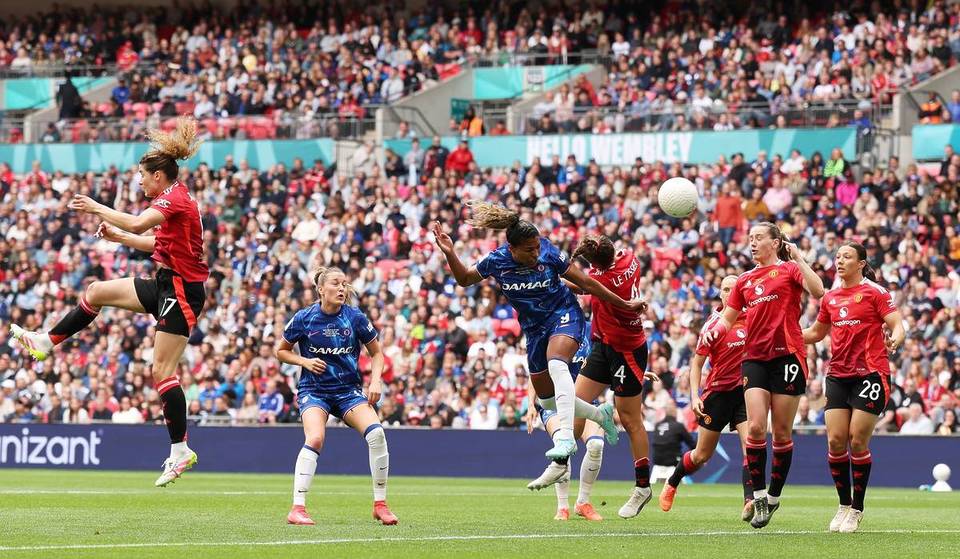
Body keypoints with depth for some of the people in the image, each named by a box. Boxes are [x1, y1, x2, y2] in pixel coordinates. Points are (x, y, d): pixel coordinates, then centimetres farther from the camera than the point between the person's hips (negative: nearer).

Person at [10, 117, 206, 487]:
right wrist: (119, 237, 14)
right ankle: (45, 343, 25)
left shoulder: (174, 199, -17)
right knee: (96, 292, 14)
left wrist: (97, 208, -21)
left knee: (162, 371, -9)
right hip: (167, 283, 10)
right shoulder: (172, 199, 12)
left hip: (182, 290, -10)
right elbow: (159, 243, 23)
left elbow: (139, 224, -33)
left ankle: (180, 451, -6)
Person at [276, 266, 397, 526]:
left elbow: (376, 353, 9)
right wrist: (305, 361, -11)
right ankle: (297, 508, -25)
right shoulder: (304, 318, -6)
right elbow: (281, 351, 7)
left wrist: (375, 380, -7)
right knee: (315, 438, -30)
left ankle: (380, 504, -8)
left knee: (376, 432, -22)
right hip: (313, 390, -2)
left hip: (348, 391, 2)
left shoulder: (355, 317, -3)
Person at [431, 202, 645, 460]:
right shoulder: (496, 261, -12)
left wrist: (625, 304, -4)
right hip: (534, 329, 5)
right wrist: (449, 253, -12)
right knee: (547, 400, 10)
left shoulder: (548, 253, -18)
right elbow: (464, 279, 6)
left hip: (564, 315, -5)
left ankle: (566, 437, -44)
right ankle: (601, 414, 35)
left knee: (556, 364, -36)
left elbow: (586, 283, -9)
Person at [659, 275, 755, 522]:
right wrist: (695, 397, -13)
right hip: (717, 392, -2)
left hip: (744, 390, 2)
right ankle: (671, 483, 36)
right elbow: (697, 363, -5)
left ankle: (750, 502, -25)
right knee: (702, 455, 8)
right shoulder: (714, 323, -9)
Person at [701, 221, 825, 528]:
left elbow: (817, 291, -17)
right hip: (755, 358, 4)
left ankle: (774, 496, 14)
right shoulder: (745, 280, 16)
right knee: (755, 427, -11)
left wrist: (798, 257, -15)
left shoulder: (789, 269, 1)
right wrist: (715, 330, 0)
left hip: (787, 355, -4)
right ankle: (758, 497, -2)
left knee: (782, 432, 1)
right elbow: (728, 317, 21)